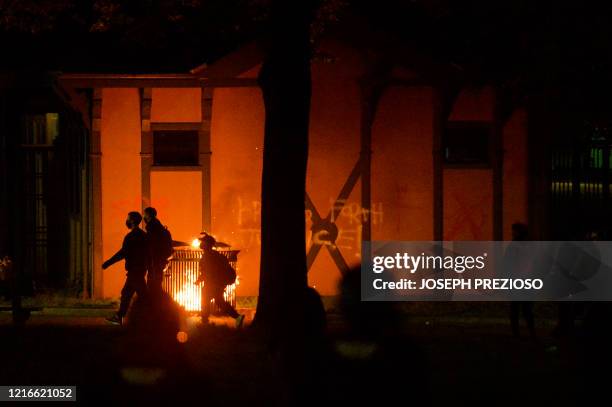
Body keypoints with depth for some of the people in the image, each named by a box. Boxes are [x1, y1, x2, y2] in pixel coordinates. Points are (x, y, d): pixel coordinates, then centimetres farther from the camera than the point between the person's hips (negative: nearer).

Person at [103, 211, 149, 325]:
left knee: (142, 294, -7)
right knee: (126, 293, 12)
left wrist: (108, 263, -16)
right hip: (140, 268, 9)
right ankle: (118, 317, 14)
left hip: (135, 270, -9)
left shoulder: (131, 236, -16)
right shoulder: (142, 235, 12)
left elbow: (123, 253, -19)